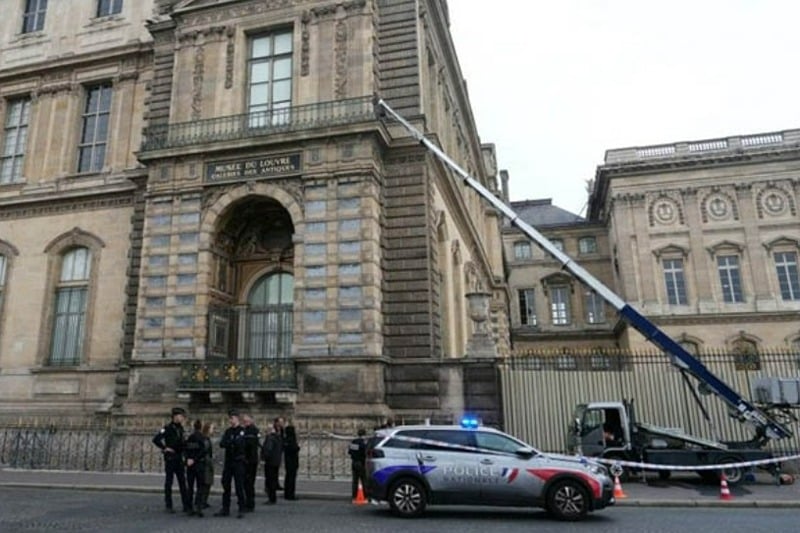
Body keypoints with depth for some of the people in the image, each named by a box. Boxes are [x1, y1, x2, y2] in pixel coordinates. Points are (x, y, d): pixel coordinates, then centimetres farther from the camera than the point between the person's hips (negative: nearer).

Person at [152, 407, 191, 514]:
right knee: (168, 482, 2)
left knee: (182, 482, 6)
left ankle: (186, 506, 8)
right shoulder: (167, 428, -10)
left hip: (179, 458, 7)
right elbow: (156, 439, -16)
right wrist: (165, 448, -13)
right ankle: (168, 506, 11)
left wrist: (182, 450, 10)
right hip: (170, 458, -7)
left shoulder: (180, 428, 12)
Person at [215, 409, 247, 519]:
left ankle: (241, 509, 3)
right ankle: (225, 509, 19)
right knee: (226, 485, 9)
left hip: (238, 462, -6)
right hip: (228, 461, 6)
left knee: (239, 486, -4)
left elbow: (240, 443, -18)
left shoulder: (242, 431, -5)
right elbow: (221, 444, 0)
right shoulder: (228, 431, 13)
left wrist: (228, 442, -9)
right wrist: (232, 443, -19)